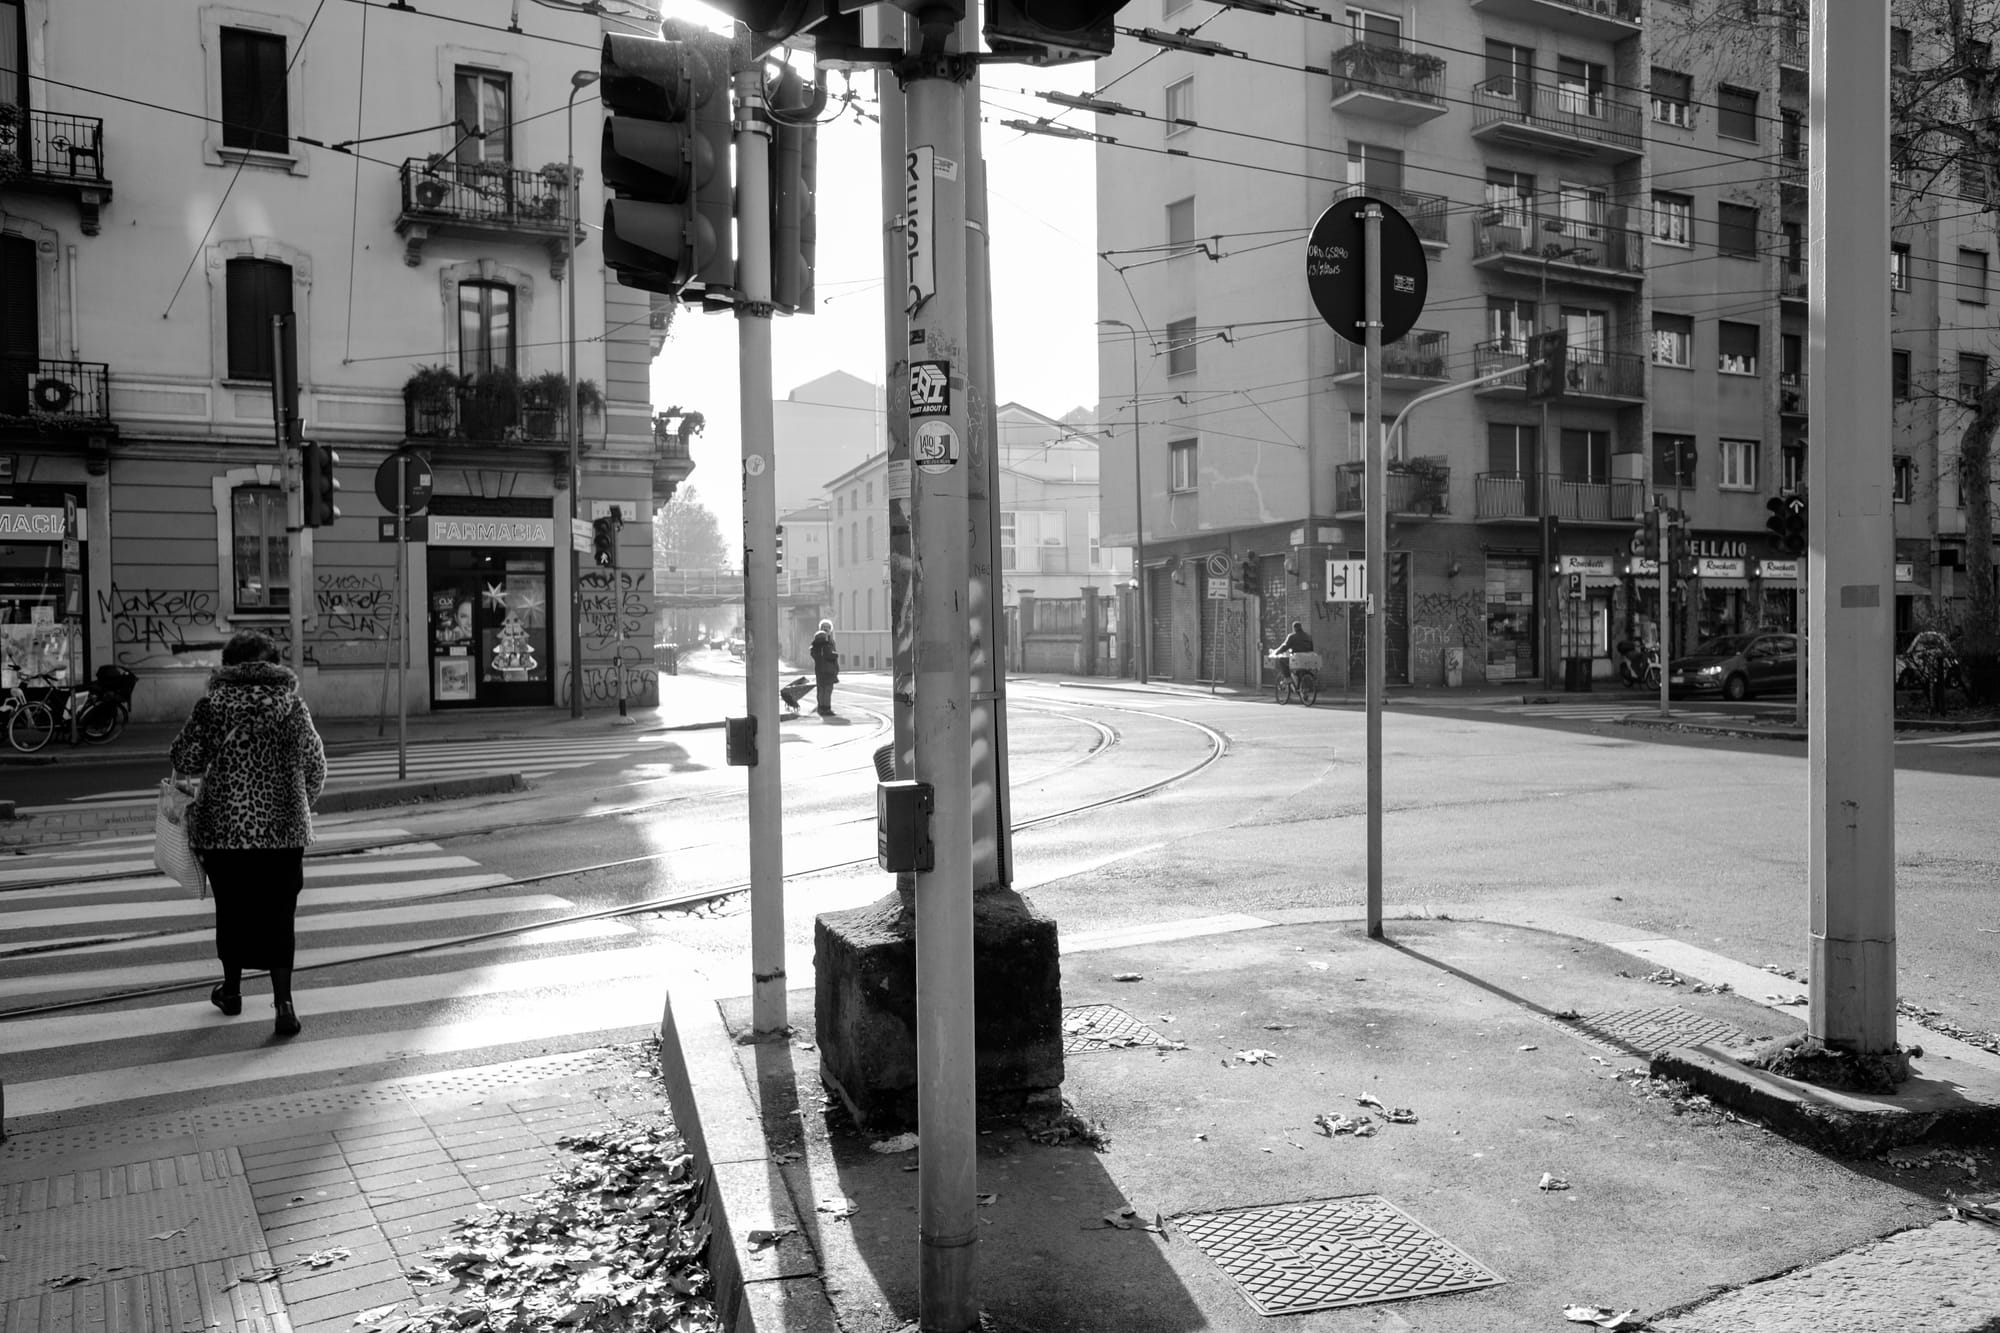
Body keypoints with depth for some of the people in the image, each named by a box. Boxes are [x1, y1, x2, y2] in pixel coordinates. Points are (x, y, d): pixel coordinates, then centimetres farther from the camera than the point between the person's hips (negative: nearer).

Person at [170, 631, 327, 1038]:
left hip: (224, 826, 0)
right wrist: (302, 806, 17)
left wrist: (214, 761, 17)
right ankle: (283, 1001, -4)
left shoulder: (212, 704, -4)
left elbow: (184, 761, -5)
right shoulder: (292, 704, -1)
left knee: (231, 910, 16)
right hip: (283, 829, 0)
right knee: (277, 914, 5)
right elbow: (315, 766, 0)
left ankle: (232, 990, 31)